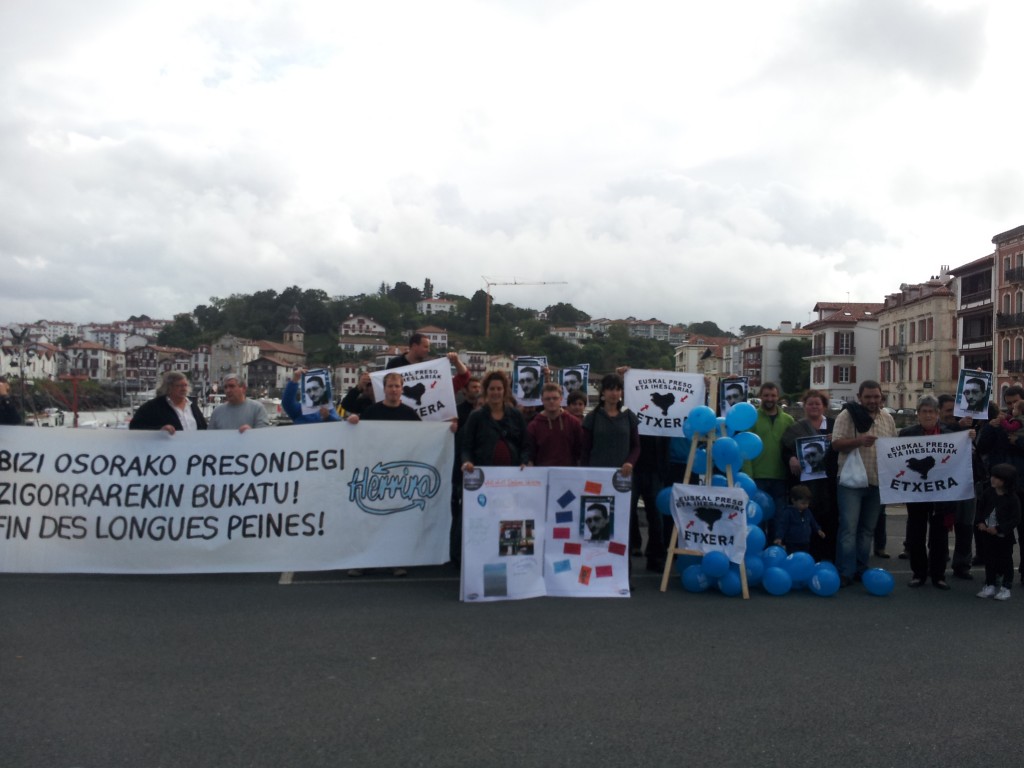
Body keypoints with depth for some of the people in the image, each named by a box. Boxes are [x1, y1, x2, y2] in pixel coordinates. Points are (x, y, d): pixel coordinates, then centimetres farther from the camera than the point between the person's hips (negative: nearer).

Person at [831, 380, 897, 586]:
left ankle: (861, 569, 20)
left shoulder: (888, 419, 12)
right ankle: (845, 573, -5)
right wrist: (859, 441, -26)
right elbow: (836, 443, -10)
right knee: (849, 528, -7)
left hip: (877, 482, 5)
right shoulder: (847, 415, -4)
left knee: (868, 529, 11)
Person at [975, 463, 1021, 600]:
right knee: (989, 560, 12)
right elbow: (980, 508, 9)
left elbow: (1016, 519, -15)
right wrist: (980, 522, -7)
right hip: (987, 534, 5)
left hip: (1004, 536, -5)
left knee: (1005, 561, 8)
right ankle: (991, 585, 24)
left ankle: (1006, 588, 18)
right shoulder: (988, 493, -1)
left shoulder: (1013, 498, -15)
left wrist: (999, 529, -20)